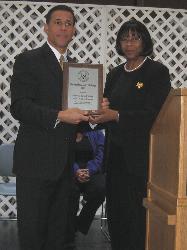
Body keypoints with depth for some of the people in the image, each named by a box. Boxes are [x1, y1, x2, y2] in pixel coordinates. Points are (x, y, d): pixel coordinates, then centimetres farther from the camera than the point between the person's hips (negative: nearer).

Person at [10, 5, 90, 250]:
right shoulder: (28, 60, -3)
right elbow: (19, 107, -14)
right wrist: (60, 116, -24)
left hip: (65, 163, 6)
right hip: (36, 160, -6)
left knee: (58, 228, 14)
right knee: (32, 229, 0)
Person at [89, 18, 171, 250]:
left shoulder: (157, 72, -5)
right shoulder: (114, 74, 14)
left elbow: (153, 114, -14)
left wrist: (116, 116, -23)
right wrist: (97, 114, -6)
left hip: (141, 155, -6)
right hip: (116, 153, 6)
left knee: (138, 212, -4)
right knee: (115, 211, 8)